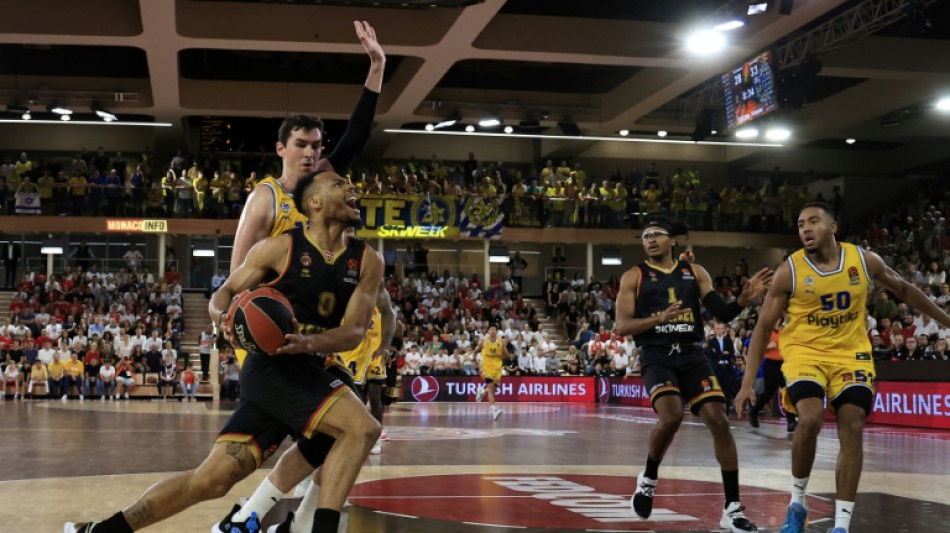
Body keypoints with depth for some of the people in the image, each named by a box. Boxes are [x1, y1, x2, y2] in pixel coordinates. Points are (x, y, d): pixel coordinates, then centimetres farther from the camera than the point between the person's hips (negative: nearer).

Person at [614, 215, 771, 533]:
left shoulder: (695, 272, 12)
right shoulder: (634, 277, 4)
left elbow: (722, 314, 7)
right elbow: (622, 327, -5)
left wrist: (744, 299, -13)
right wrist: (659, 318, -20)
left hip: (691, 355, 3)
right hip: (656, 357, -3)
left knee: (718, 420, -10)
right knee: (671, 416, -28)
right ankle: (648, 479, 1)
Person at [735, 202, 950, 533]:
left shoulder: (864, 260, -5)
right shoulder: (789, 271, -11)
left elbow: (902, 289, 13)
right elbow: (763, 326, -6)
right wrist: (748, 380, -12)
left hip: (851, 353, 2)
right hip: (804, 352, -2)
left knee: (852, 429, -9)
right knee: (811, 419, -25)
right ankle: (797, 502, -2)